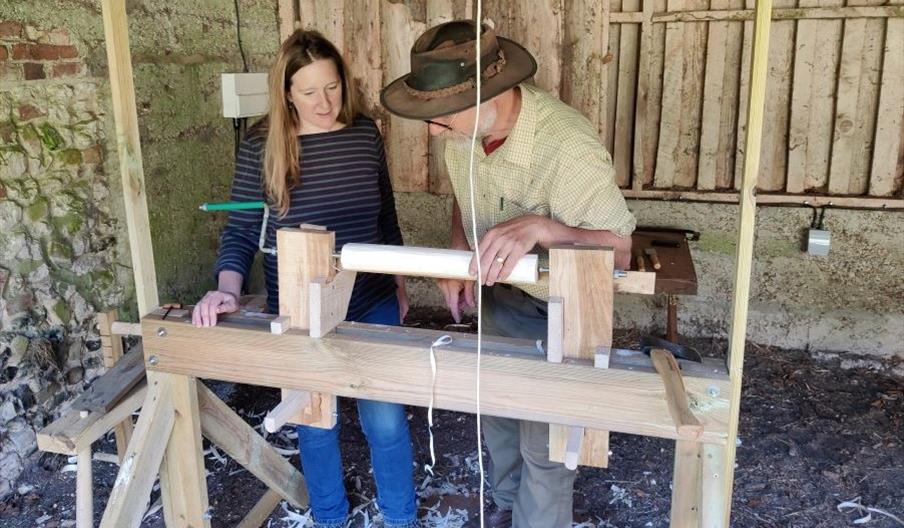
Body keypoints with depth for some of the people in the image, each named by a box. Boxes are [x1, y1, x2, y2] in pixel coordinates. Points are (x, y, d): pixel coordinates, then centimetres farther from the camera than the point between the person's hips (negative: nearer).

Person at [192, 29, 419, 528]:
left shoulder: (365, 133, -4)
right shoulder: (260, 146, -11)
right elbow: (240, 230, -7)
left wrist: (399, 283, 14)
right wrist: (227, 289, -26)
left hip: (371, 305, 1)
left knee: (385, 420, 8)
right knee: (315, 422, 15)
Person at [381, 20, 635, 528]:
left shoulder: (569, 147, -35)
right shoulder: (465, 128, -13)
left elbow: (618, 250, -31)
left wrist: (541, 227, -48)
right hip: (498, 295, 7)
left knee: (544, 445, 7)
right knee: (497, 413, 26)